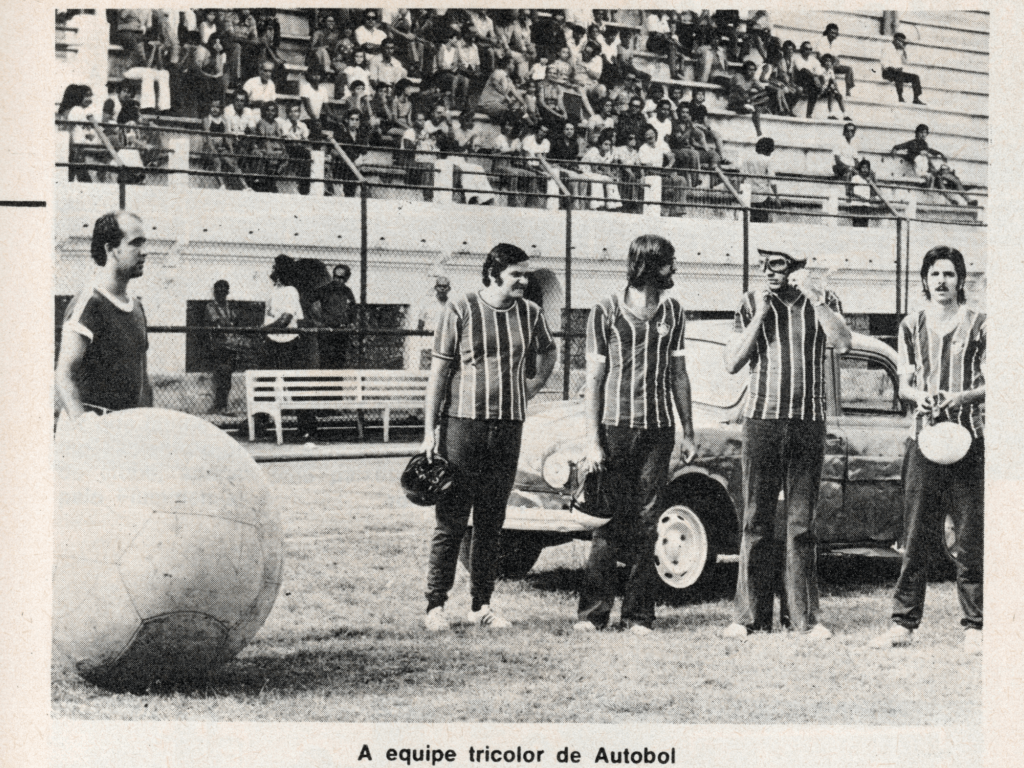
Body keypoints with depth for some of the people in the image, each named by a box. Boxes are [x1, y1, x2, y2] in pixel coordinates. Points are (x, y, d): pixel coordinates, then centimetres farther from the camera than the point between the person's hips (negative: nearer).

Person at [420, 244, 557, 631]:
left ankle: (481, 605, 15)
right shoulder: (459, 311, -5)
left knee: (491, 522, 8)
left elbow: (548, 353, 28)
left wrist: (533, 386, 13)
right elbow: (438, 372, -4)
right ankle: (436, 605, 3)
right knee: (451, 520, -3)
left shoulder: (530, 314, 7)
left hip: (509, 426, 4)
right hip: (462, 424, -4)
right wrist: (430, 431, -7)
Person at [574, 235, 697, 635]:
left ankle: (638, 614, 6)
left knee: (646, 522, 2)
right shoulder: (606, 312, 0)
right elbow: (594, 379, 0)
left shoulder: (673, 312, 11)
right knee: (611, 521, -3)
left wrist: (688, 432, 11)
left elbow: (678, 376, 16)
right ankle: (593, 611, 3)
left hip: (659, 430, 3)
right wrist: (592, 441, -6)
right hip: (615, 427, -3)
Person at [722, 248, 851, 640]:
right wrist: (759, 316, -7)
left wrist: (813, 297, -13)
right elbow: (732, 364, 1)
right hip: (761, 420, 0)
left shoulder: (823, 300, 6)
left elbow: (842, 343, -10)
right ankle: (751, 615, 5)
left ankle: (804, 617, 7)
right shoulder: (751, 303, 6)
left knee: (801, 524, 2)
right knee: (756, 522, 1)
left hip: (808, 422, 0)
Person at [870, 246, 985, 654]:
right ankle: (903, 622, 3)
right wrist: (920, 396, -10)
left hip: (970, 438, -2)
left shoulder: (979, 325, 5)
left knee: (971, 538, -2)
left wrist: (963, 397, -15)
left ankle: (974, 626, 2)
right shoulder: (911, 326, 12)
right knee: (917, 535, 0)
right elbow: (904, 385, 12)